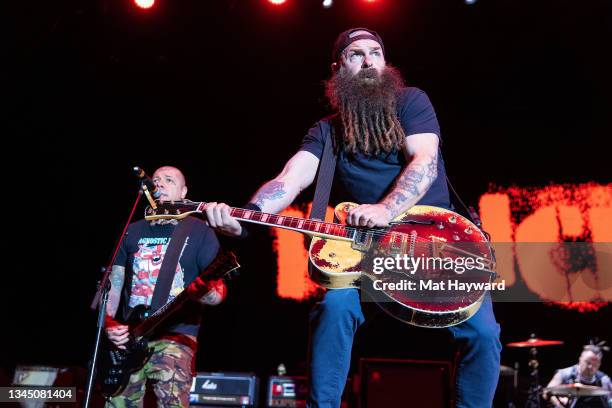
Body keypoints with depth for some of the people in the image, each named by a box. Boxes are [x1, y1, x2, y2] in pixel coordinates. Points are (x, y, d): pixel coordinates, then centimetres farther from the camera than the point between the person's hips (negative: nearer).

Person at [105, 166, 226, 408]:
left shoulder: (199, 231, 3)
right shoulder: (132, 232, 15)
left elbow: (219, 290, -1)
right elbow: (114, 285, 14)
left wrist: (201, 292, -24)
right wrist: (108, 322, -3)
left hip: (177, 335, -4)